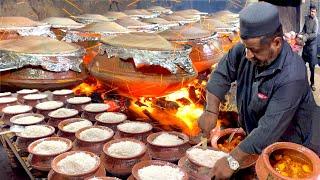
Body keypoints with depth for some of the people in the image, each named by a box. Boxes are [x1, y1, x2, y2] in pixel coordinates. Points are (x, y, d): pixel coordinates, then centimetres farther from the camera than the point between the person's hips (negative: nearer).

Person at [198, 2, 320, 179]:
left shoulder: (292, 76, -35)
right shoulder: (245, 49, -17)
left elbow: (270, 128, -37)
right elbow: (221, 75, -6)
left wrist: (232, 161, -35)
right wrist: (211, 111, -21)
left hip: (295, 146, -5)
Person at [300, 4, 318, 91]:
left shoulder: (316, 20, -14)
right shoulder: (307, 18, 5)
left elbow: (315, 34, -19)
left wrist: (305, 37, -26)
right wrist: (300, 34, -4)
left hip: (312, 44, -5)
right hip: (306, 43, 5)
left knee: (312, 65, -1)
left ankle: (312, 83, 8)